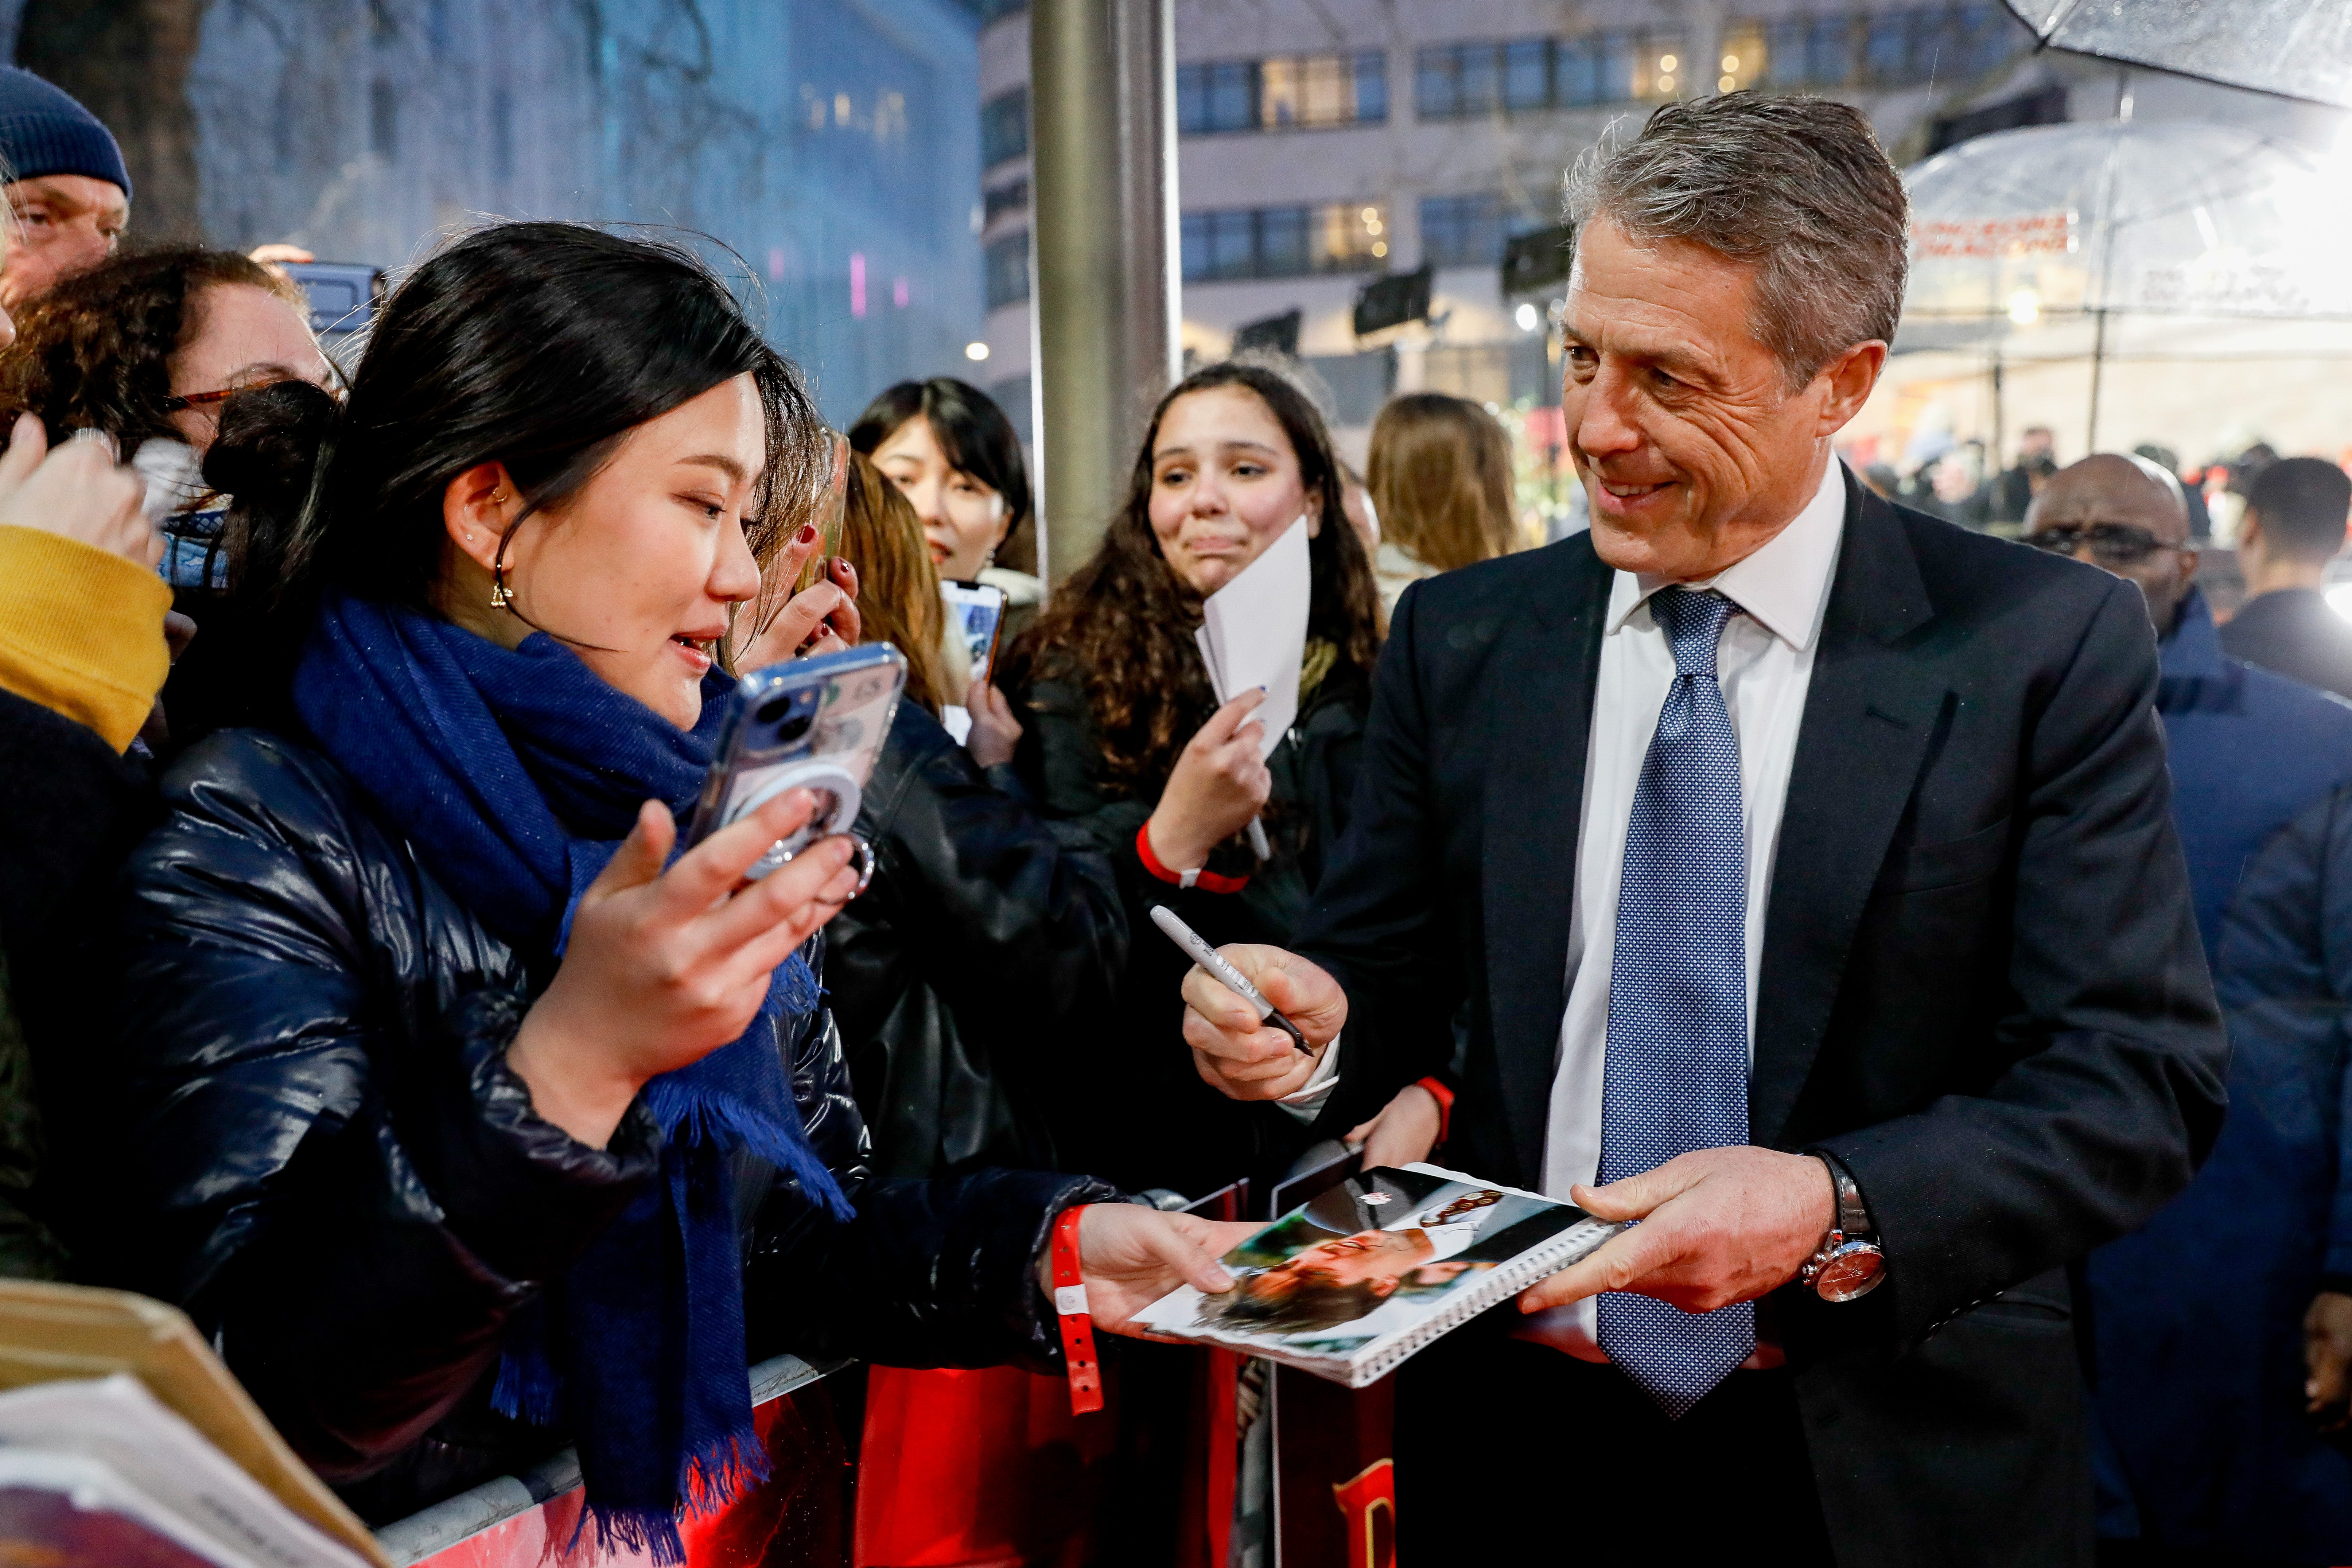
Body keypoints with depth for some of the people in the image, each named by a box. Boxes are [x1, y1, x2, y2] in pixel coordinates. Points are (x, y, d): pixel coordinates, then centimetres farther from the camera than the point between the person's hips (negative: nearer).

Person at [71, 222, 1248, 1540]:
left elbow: (789, 1228, 11)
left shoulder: (710, 826, 7)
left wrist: (1041, 1248, -4)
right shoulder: (258, 839, -11)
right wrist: (569, 1067, -30)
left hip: (727, 1502, 5)